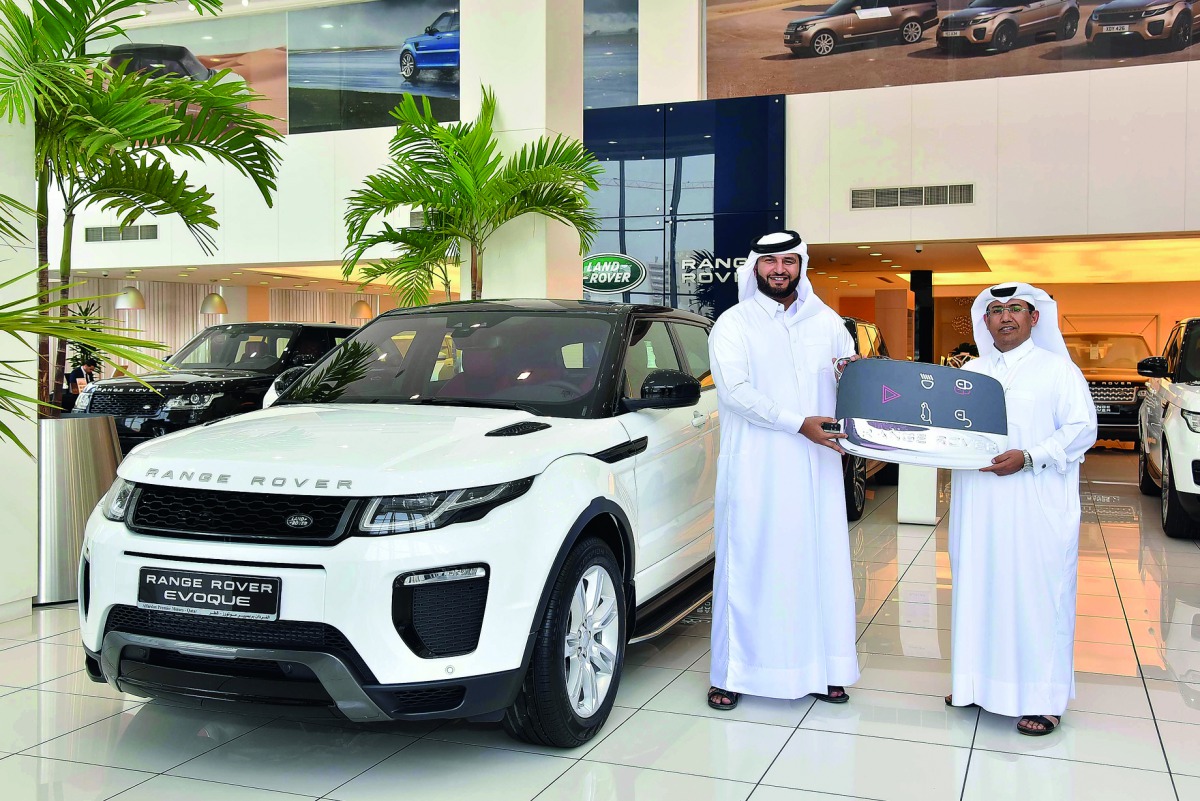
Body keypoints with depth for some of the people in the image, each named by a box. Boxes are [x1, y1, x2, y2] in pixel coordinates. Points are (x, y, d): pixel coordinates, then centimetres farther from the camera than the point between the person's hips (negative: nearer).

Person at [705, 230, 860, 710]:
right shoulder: (735, 323, 1)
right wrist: (799, 423, -17)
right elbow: (735, 390, -11)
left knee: (820, 562, 5)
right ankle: (731, 673, 5)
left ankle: (821, 668, 14)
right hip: (756, 468, -3)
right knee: (748, 565, -1)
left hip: (816, 466, 4)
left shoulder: (826, 321, 14)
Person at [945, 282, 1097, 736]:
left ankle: (1043, 699, 6)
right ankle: (978, 681, 20)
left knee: (1036, 593, -2)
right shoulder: (971, 371, 16)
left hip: (1037, 507, -4)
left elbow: (1083, 428, -5)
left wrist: (1028, 457, -17)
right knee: (978, 588, 8)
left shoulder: (1057, 368, 2)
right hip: (977, 504, 5)